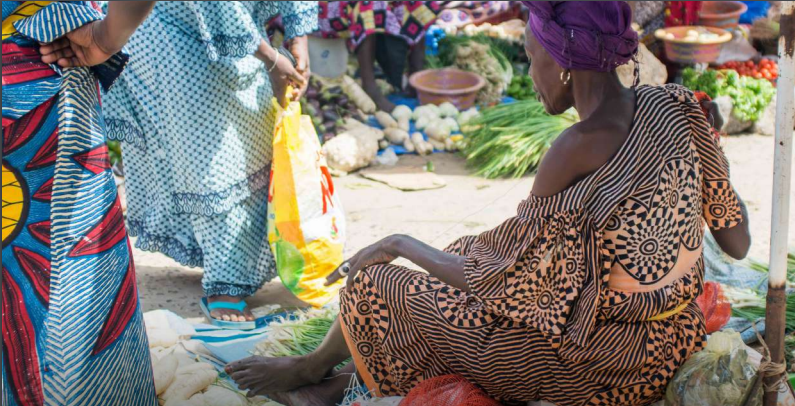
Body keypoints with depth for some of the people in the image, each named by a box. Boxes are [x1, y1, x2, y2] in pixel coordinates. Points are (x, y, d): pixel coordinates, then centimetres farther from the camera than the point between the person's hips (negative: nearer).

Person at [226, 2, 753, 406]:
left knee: (378, 286, 5)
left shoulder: (581, 150, -28)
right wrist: (710, 151, 19)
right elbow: (738, 242, 2)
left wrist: (399, 244, -4)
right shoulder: (674, 109, -7)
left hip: (602, 359, -8)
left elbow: (494, 282, -19)